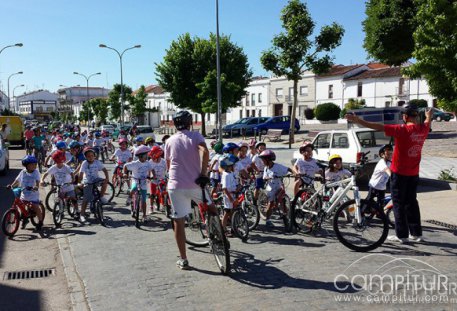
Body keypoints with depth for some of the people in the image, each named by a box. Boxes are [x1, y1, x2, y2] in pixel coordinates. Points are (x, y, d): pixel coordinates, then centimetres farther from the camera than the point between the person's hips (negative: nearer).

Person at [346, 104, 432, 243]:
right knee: (411, 202, 15)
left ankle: (401, 235, 6)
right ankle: (416, 233, 21)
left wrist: (357, 120, -20)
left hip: (399, 172, -6)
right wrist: (429, 116, 50)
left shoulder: (403, 129, -19)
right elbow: (427, 123, 27)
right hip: (414, 173, 6)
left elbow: (378, 127, -23)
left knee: (399, 204, 3)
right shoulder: (423, 129, 1)